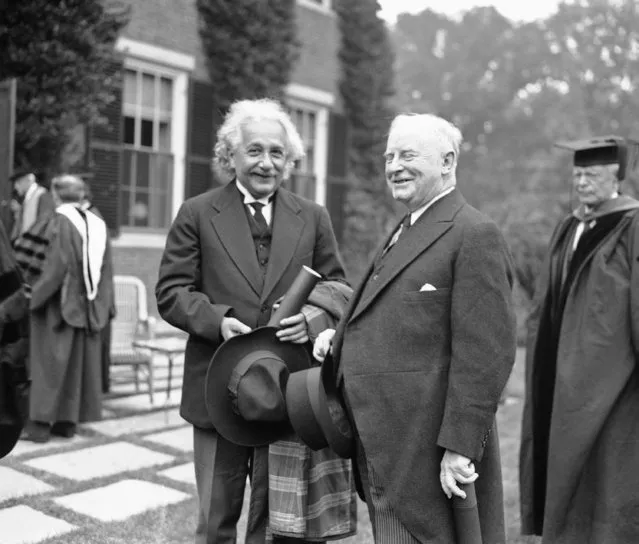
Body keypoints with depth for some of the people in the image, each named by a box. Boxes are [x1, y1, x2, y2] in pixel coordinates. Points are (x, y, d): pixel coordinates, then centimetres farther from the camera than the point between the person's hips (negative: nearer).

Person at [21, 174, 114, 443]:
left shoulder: (59, 222, -12)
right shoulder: (97, 224, 5)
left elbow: (55, 265, -20)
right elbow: (107, 269, 6)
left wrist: (34, 295, -12)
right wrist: (103, 304, 12)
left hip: (59, 303, -6)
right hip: (87, 306, 6)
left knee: (50, 360, 2)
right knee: (79, 360, 12)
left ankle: (42, 422, 4)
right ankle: (68, 420, 18)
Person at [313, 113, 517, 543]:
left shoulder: (475, 235, -13)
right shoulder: (405, 232, 16)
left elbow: (485, 354, -19)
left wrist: (461, 447, -20)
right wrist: (342, 333, 5)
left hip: (427, 453, -9)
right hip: (385, 445, 9)